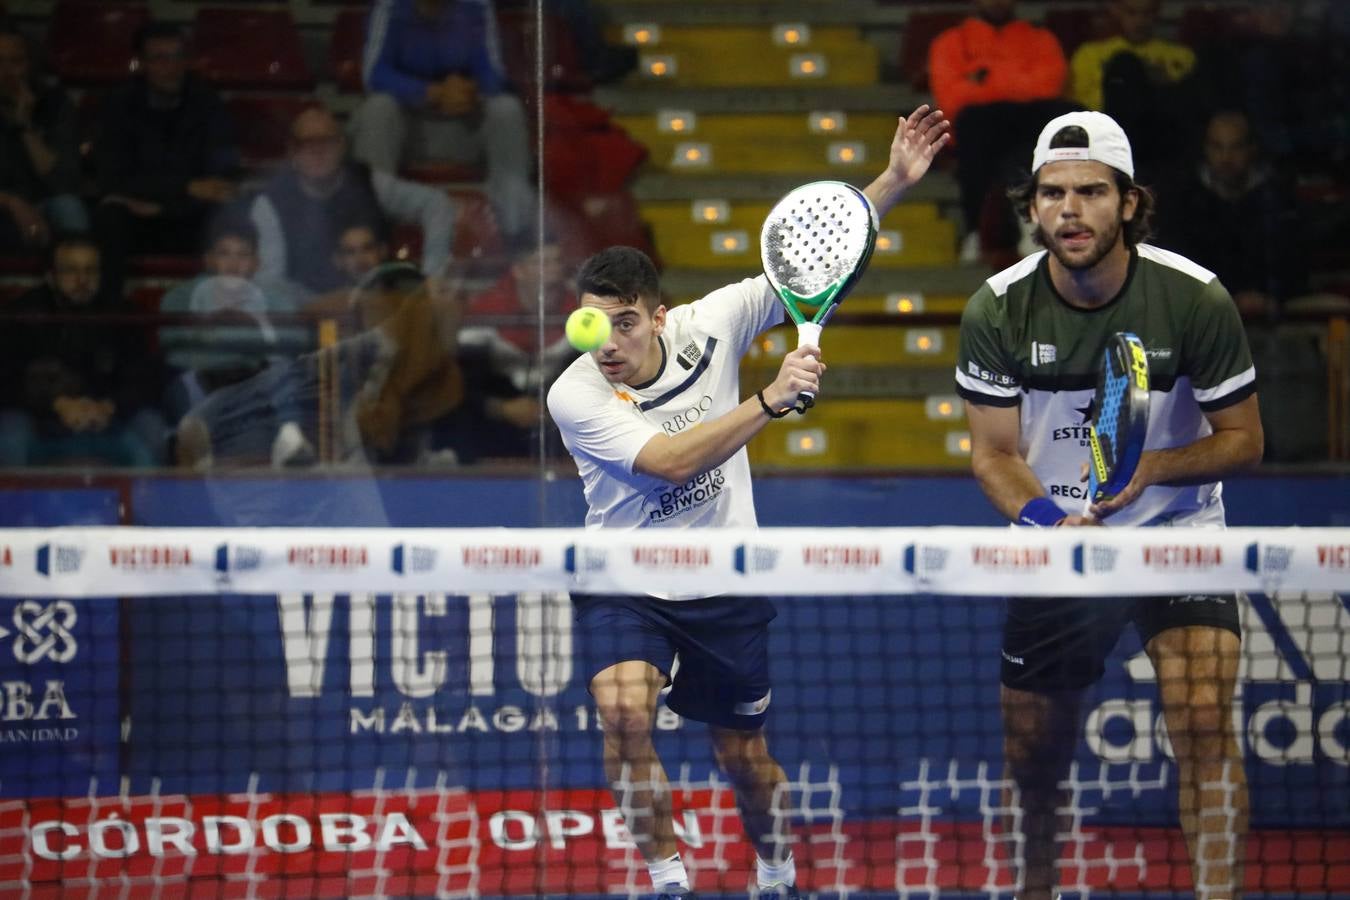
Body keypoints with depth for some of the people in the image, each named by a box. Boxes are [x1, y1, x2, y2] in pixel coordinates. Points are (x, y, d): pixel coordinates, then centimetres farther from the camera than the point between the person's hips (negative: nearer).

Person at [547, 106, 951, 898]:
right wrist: (771, 401, -39)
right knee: (625, 713, -28)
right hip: (626, 584, -2)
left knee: (745, 756, 12)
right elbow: (670, 461, -31)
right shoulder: (573, 396, -20)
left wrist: (896, 181, -17)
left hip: (725, 586, 2)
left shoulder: (708, 327, -12)